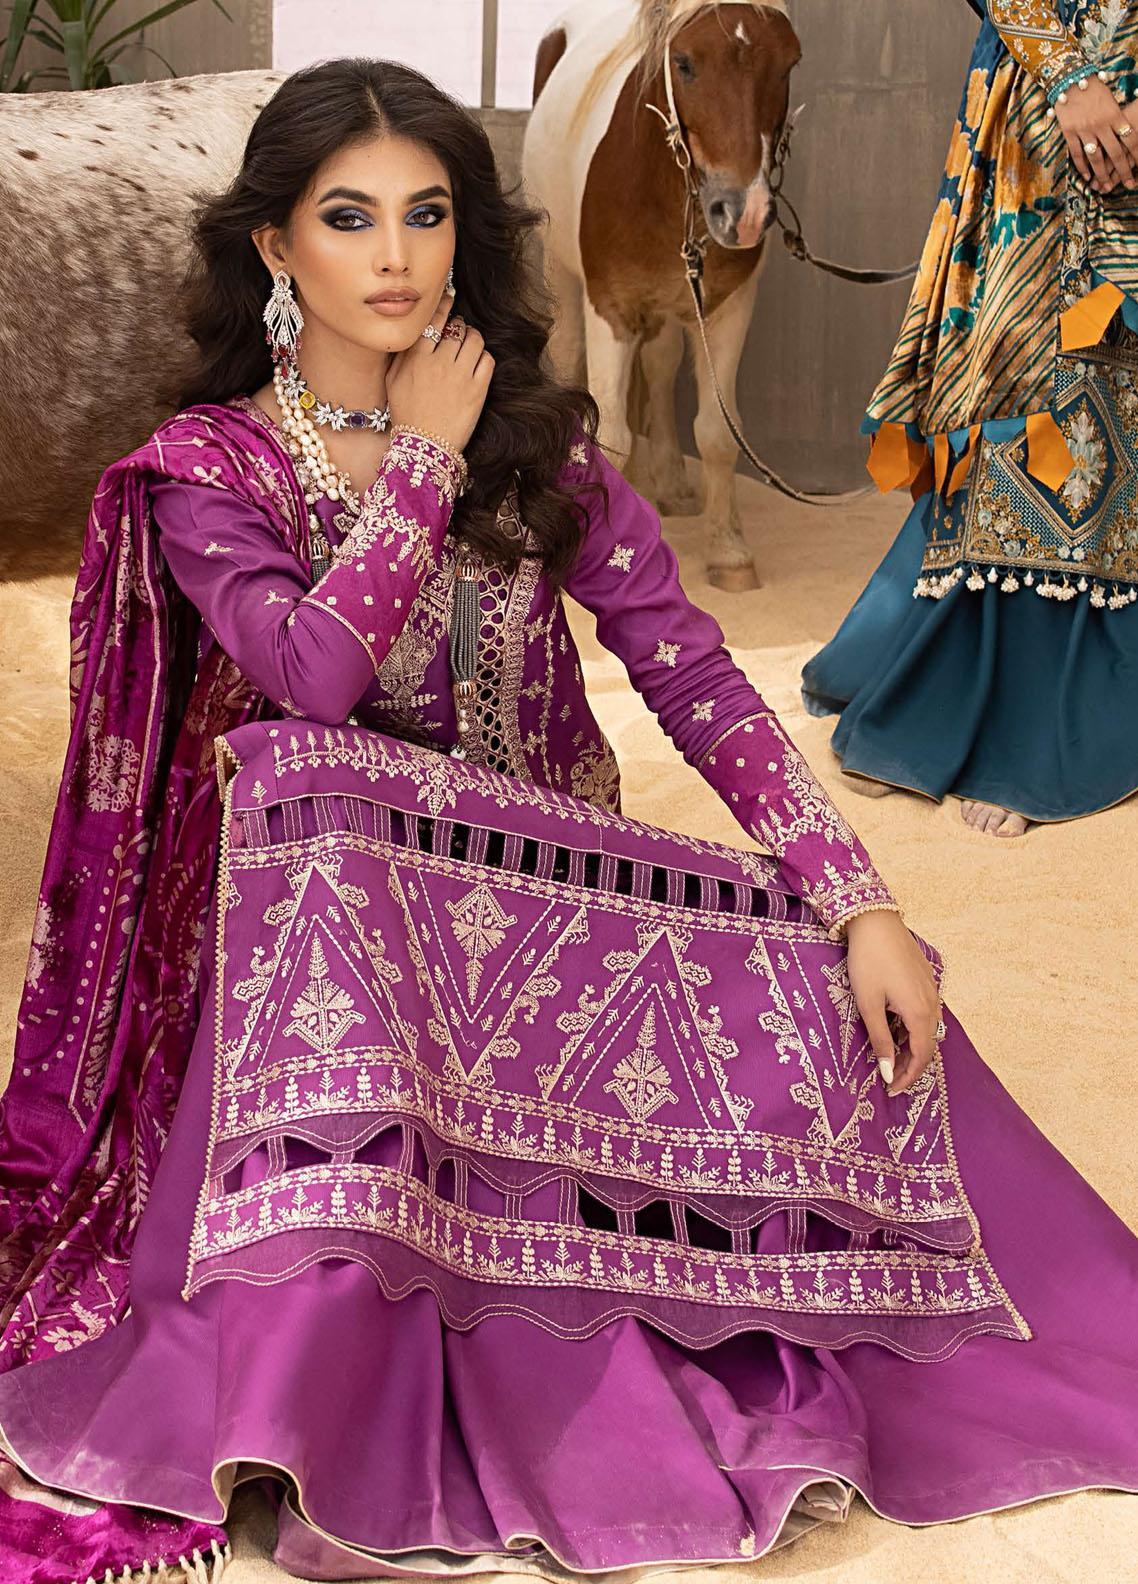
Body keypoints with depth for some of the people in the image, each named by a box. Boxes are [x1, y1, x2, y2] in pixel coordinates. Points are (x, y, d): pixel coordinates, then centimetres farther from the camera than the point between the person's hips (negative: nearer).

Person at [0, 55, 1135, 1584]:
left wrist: (859, 899, -16)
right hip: (341, 907, -2)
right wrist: (425, 454, -10)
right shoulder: (204, 470, -2)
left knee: (850, 1008, -24)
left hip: (557, 886, 2)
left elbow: (690, 668, -4)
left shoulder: (535, 433, 5)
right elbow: (315, 673, -22)